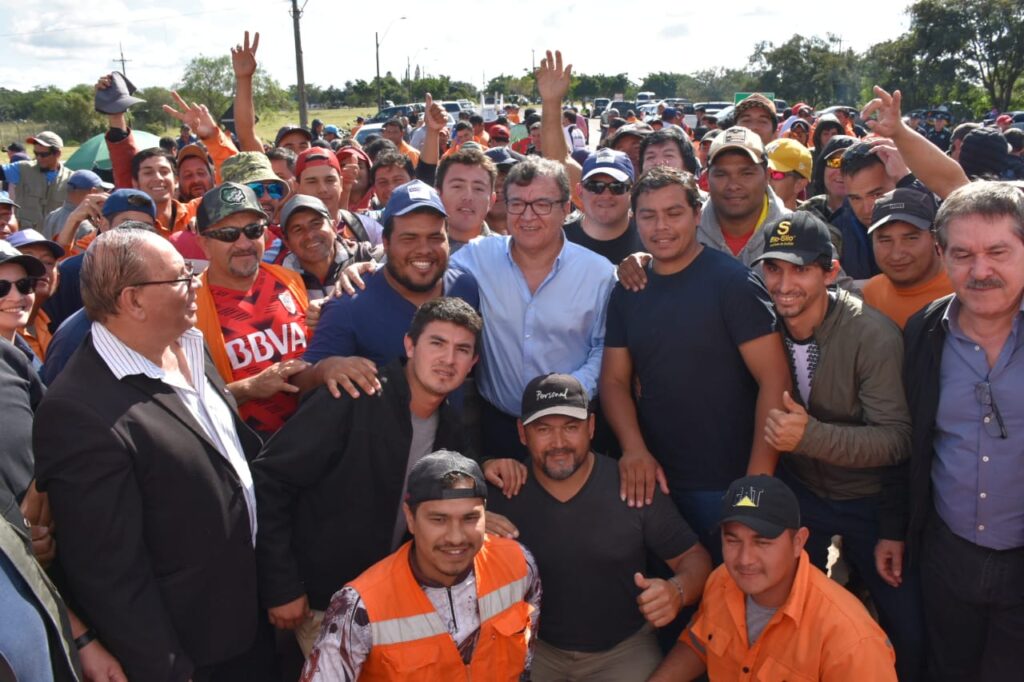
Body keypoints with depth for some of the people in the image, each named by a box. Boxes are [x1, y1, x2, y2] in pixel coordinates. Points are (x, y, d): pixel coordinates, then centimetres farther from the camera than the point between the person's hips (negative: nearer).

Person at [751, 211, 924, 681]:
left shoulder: (872, 333, -24)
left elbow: (897, 439, -24)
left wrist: (810, 436, -38)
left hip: (869, 499, -3)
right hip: (797, 489, 3)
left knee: (910, 633, 5)